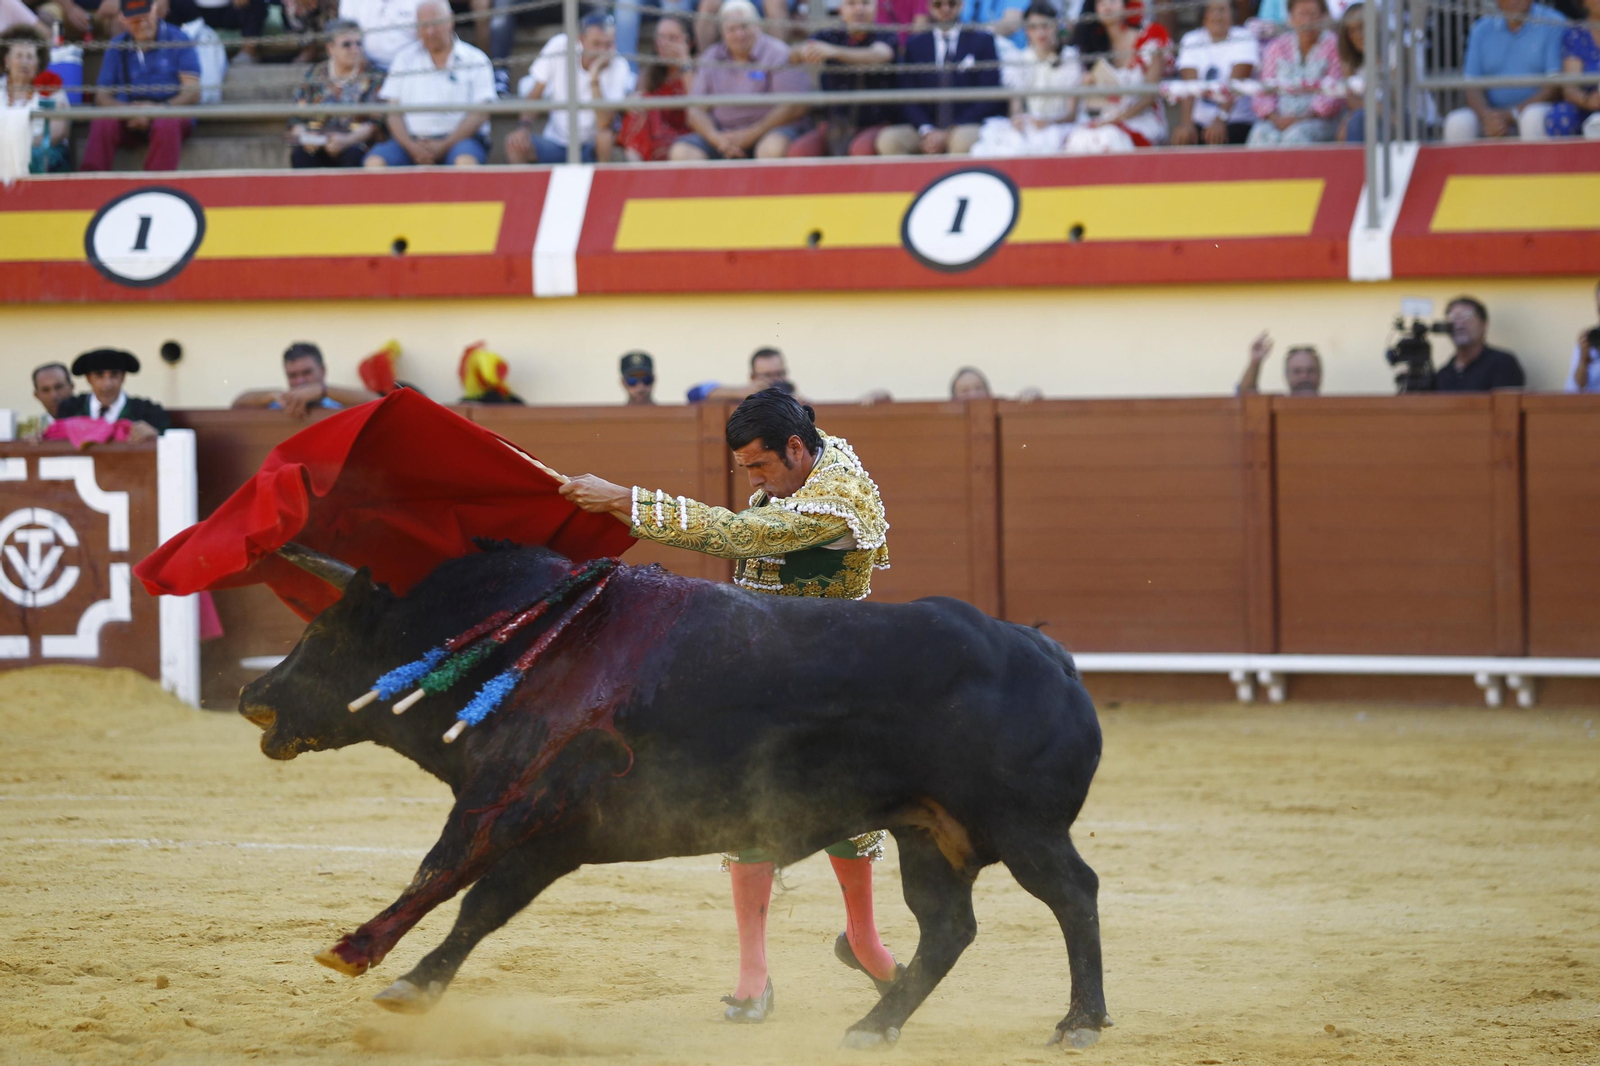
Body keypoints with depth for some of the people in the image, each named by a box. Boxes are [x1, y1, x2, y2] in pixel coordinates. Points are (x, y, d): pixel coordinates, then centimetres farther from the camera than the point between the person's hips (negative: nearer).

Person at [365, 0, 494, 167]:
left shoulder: (475, 61, 6)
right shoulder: (405, 59, 14)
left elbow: (479, 115, -2)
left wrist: (443, 146, -13)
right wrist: (411, 147, -10)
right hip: (411, 140, 2)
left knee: (466, 161, -38)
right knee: (375, 161, -27)